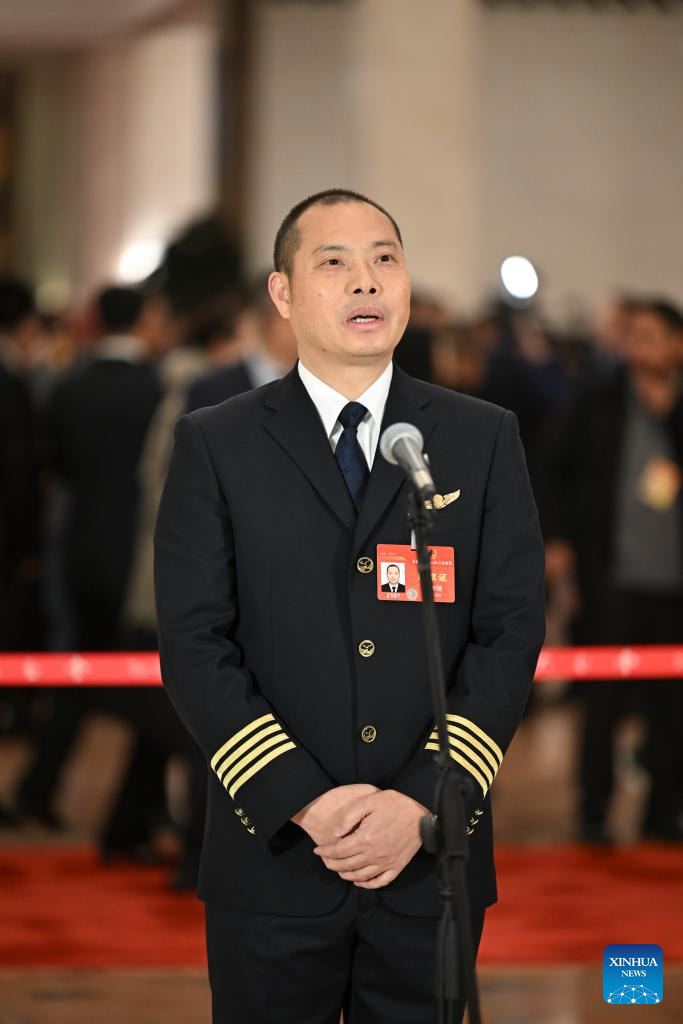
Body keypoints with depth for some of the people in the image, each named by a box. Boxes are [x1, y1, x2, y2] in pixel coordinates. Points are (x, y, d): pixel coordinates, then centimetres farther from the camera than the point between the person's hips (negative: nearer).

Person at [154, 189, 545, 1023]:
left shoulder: (484, 440, 6)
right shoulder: (214, 446, 3)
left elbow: (512, 631, 1)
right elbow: (194, 643, -3)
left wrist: (422, 803, -11)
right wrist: (304, 804, -14)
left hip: (432, 853, 1)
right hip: (274, 858, -1)